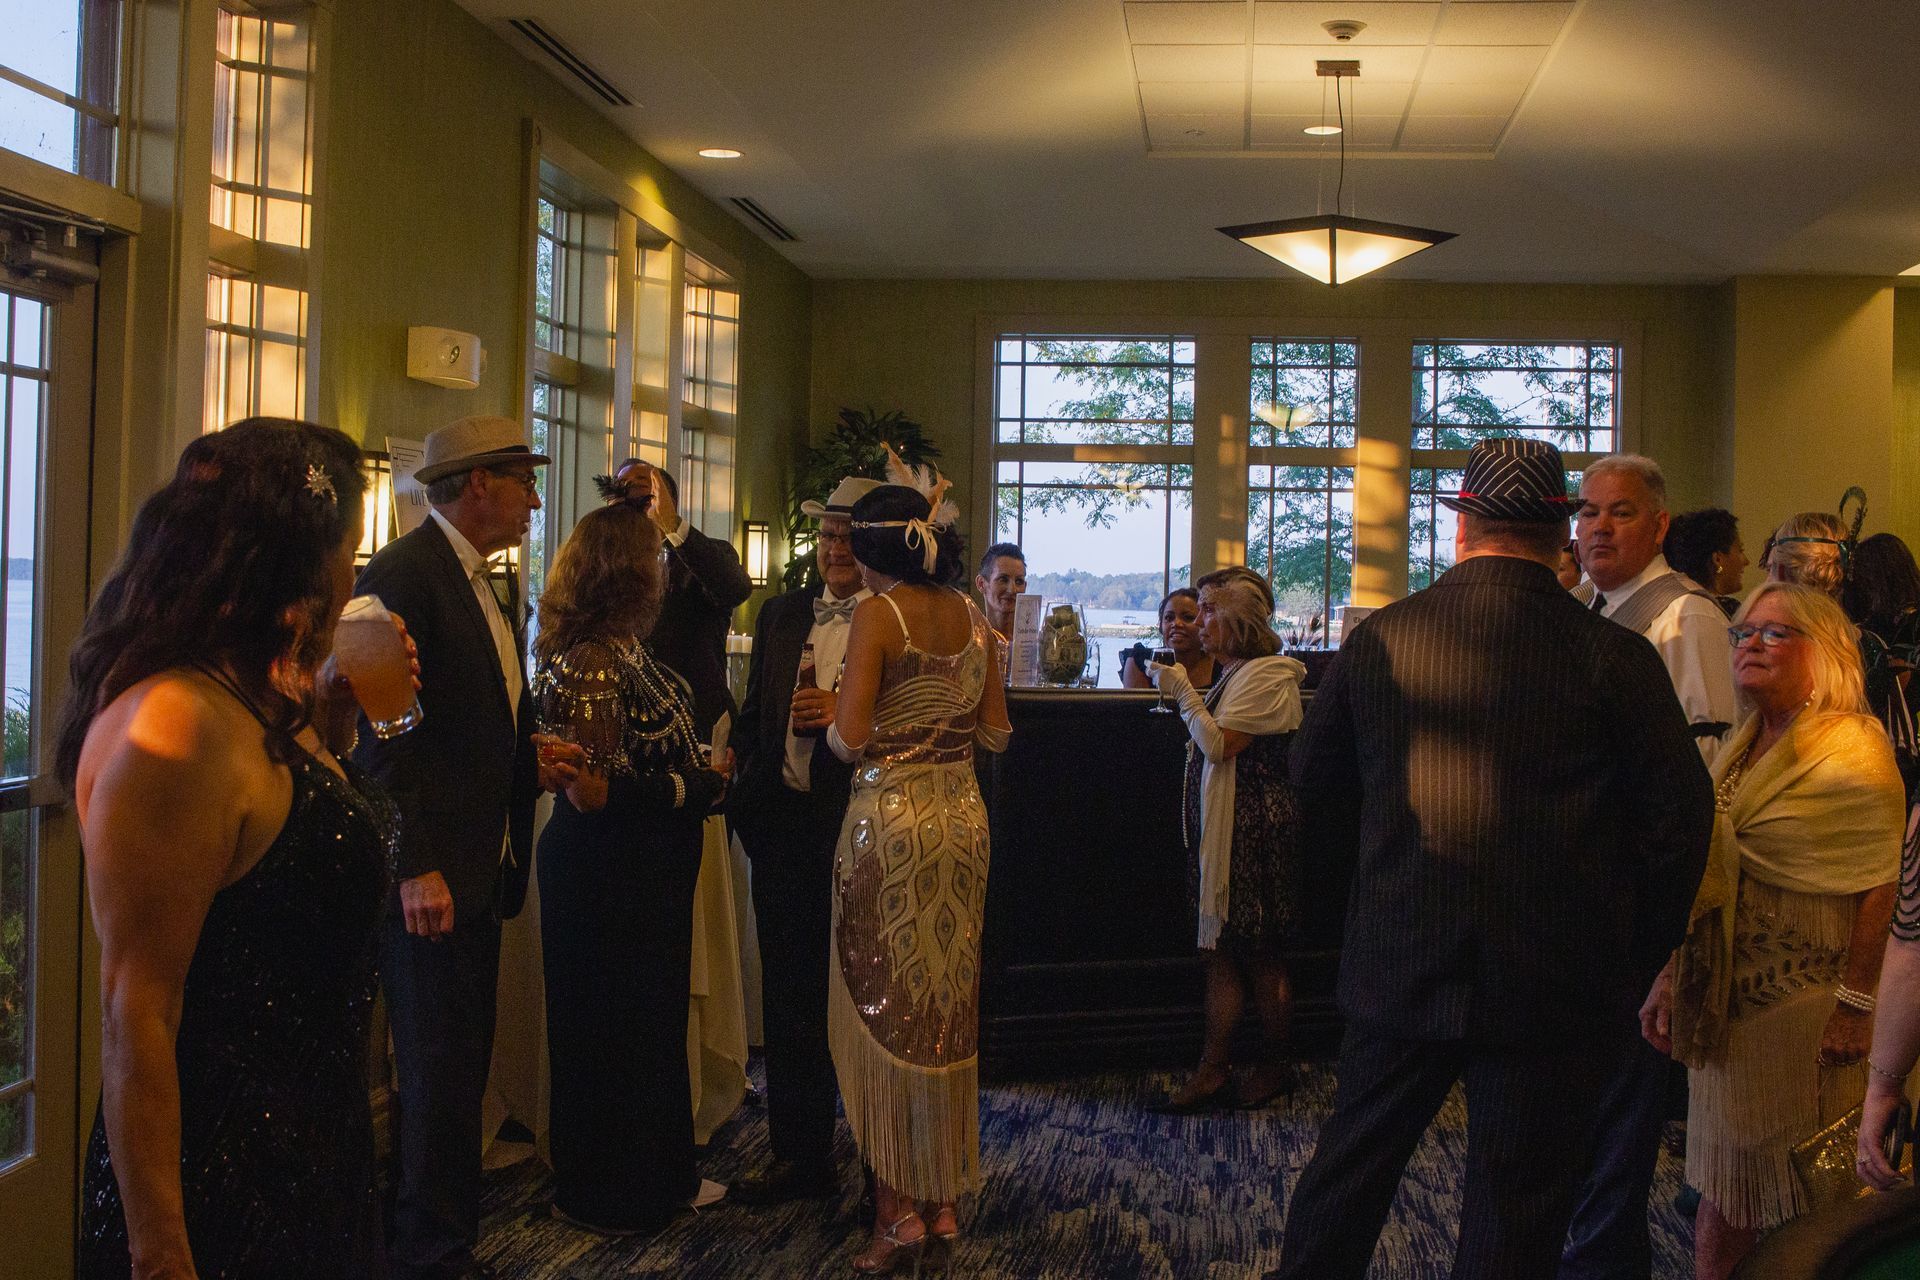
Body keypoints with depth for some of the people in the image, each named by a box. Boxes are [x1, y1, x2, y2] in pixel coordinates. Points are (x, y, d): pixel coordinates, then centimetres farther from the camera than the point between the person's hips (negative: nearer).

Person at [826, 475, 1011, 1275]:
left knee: (884, 1007, 3)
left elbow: (850, 739, -16)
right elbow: (995, 733, 10)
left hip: (891, 820, -6)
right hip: (962, 816, 6)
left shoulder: (878, 613, -11)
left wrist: (829, 713, 4)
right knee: (950, 1006, 12)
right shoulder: (970, 615, 7)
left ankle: (899, 1210, 5)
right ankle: (945, 1200, 20)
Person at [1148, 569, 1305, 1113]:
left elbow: (1220, 744, -19)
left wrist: (1184, 693, -11)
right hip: (1221, 830, 10)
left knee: (1260, 956, 1)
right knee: (1221, 952, 8)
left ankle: (1275, 1068, 14)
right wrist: (1184, 697, 13)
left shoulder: (1266, 675, -13)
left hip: (1255, 831, -10)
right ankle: (1214, 1069, 10)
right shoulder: (1233, 676, 18)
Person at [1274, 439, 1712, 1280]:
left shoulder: (1380, 638, -2)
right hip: (1552, 984, -2)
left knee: (1347, 1174, 18)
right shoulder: (1616, 659, -10)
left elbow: (1316, 791, 10)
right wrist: (1633, 963, 6)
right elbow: (1679, 822, -7)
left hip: (1400, 966, 2)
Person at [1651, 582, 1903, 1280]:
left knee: (1801, 1202, 3)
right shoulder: (1741, 747, 11)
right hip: (1729, 999, 6)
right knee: (1722, 1192, 11)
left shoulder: (1853, 747, -10)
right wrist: (1672, 977, 12)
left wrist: (1855, 1006, -17)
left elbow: (1877, 889, -14)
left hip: (1806, 1005, -6)